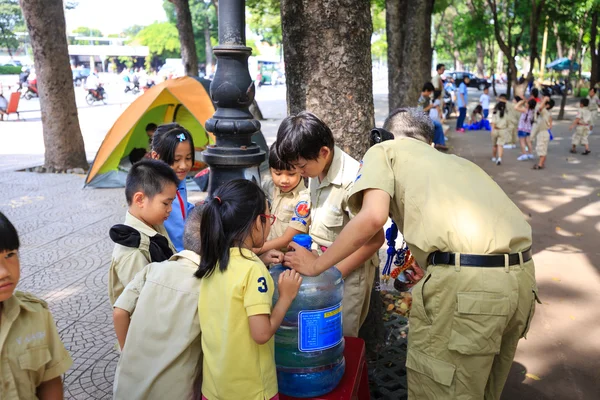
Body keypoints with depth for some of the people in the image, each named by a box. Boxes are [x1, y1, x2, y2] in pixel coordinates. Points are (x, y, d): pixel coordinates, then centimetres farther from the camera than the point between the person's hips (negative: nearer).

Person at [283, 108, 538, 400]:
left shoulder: (384, 151, 14)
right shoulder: (457, 161, 31)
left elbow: (373, 217, -5)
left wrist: (316, 265, 6)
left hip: (464, 279, -7)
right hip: (522, 276, 8)